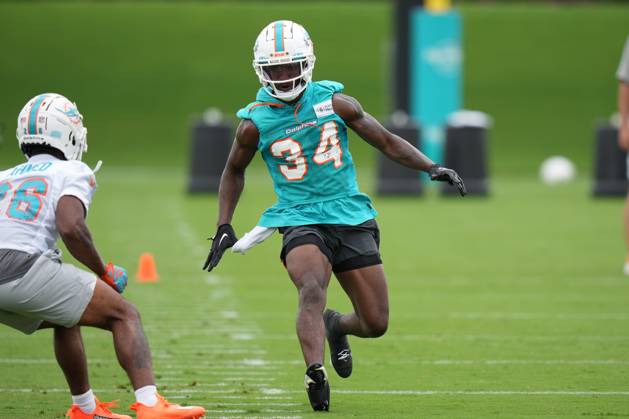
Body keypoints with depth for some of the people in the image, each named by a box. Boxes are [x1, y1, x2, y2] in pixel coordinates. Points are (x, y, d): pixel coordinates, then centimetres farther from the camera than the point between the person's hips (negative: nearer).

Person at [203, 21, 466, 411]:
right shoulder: (255, 123, -1)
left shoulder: (333, 101, -1)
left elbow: (387, 141, 9)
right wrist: (224, 227, 10)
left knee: (376, 323, 2)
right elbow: (234, 172, 17)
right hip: (301, 219, -2)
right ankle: (315, 373, -43)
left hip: (351, 217, 2)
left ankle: (335, 326, 35)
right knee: (313, 289, -34)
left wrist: (432, 167, -2)